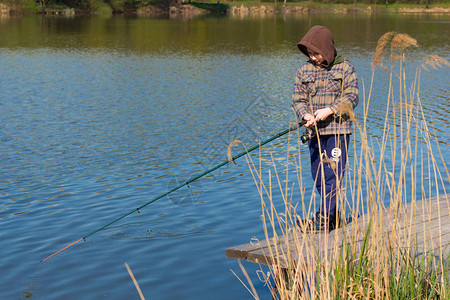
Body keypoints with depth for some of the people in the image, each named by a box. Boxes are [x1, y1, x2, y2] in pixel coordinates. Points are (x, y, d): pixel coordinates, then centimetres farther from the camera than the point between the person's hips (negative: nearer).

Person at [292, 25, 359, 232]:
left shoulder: (345, 69, -1)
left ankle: (324, 219, -11)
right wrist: (307, 116, -14)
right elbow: (298, 99, 6)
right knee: (319, 176, 8)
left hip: (338, 130, -4)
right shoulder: (304, 71, 8)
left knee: (332, 174, -10)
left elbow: (351, 97, -6)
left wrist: (328, 111, -17)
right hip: (315, 131, 5)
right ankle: (333, 215, 21)